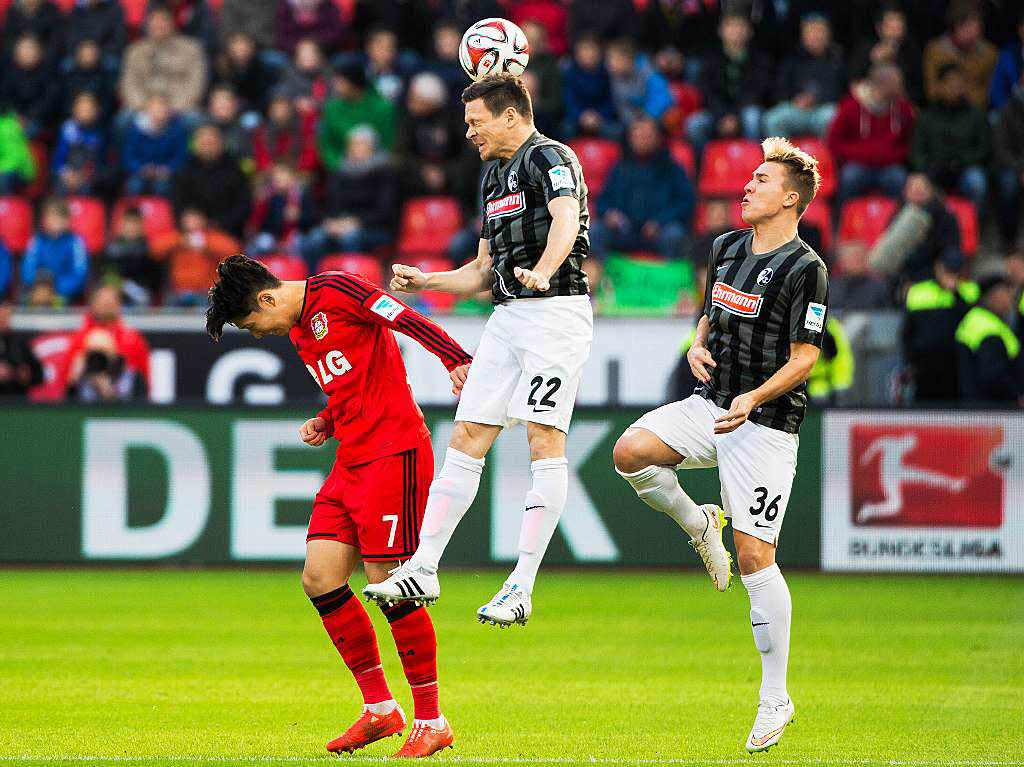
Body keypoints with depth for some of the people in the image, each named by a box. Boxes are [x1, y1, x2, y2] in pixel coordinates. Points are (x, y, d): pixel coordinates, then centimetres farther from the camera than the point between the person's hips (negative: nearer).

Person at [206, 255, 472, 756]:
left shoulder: (334, 292, -7)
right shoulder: (298, 330, 20)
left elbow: (406, 319, -16)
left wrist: (457, 360, -29)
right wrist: (327, 424, 11)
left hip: (393, 454, -9)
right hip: (350, 463, 9)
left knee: (386, 582, -10)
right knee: (319, 578, 2)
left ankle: (431, 721, 0)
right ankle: (379, 709, 11)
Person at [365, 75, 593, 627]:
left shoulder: (549, 157, -8)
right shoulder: (495, 174, 21)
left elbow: (566, 219, -29)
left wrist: (542, 271, -48)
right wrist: (424, 281, 16)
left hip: (556, 308, -9)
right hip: (508, 315, 9)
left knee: (544, 438, -14)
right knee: (467, 437, 5)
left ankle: (522, 587, -18)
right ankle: (422, 570, 7)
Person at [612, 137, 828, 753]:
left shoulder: (805, 269, -12)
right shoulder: (727, 248, 10)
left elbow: (804, 357, -14)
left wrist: (753, 399, -27)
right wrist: (699, 345, 2)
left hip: (766, 425, -7)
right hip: (712, 405, 7)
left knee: (755, 557, -8)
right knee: (631, 451, -18)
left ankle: (776, 697, 1)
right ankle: (699, 524, 11)